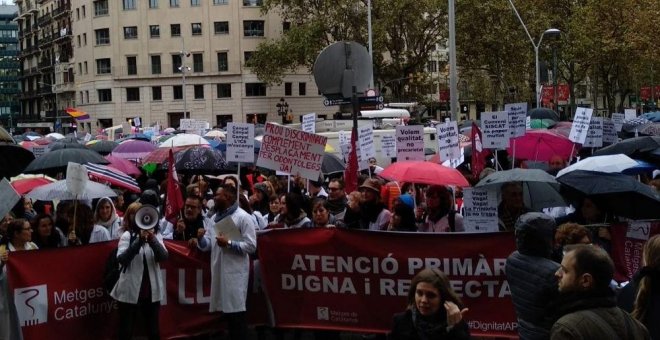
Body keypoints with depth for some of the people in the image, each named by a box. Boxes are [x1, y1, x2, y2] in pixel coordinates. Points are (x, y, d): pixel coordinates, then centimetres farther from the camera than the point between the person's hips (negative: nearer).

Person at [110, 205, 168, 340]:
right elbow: (121, 259, -18)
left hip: (151, 291, 3)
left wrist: (152, 239, -28)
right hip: (130, 291, -2)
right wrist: (139, 240, -27)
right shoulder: (127, 235, -4)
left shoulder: (157, 236, 3)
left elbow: (163, 256, -12)